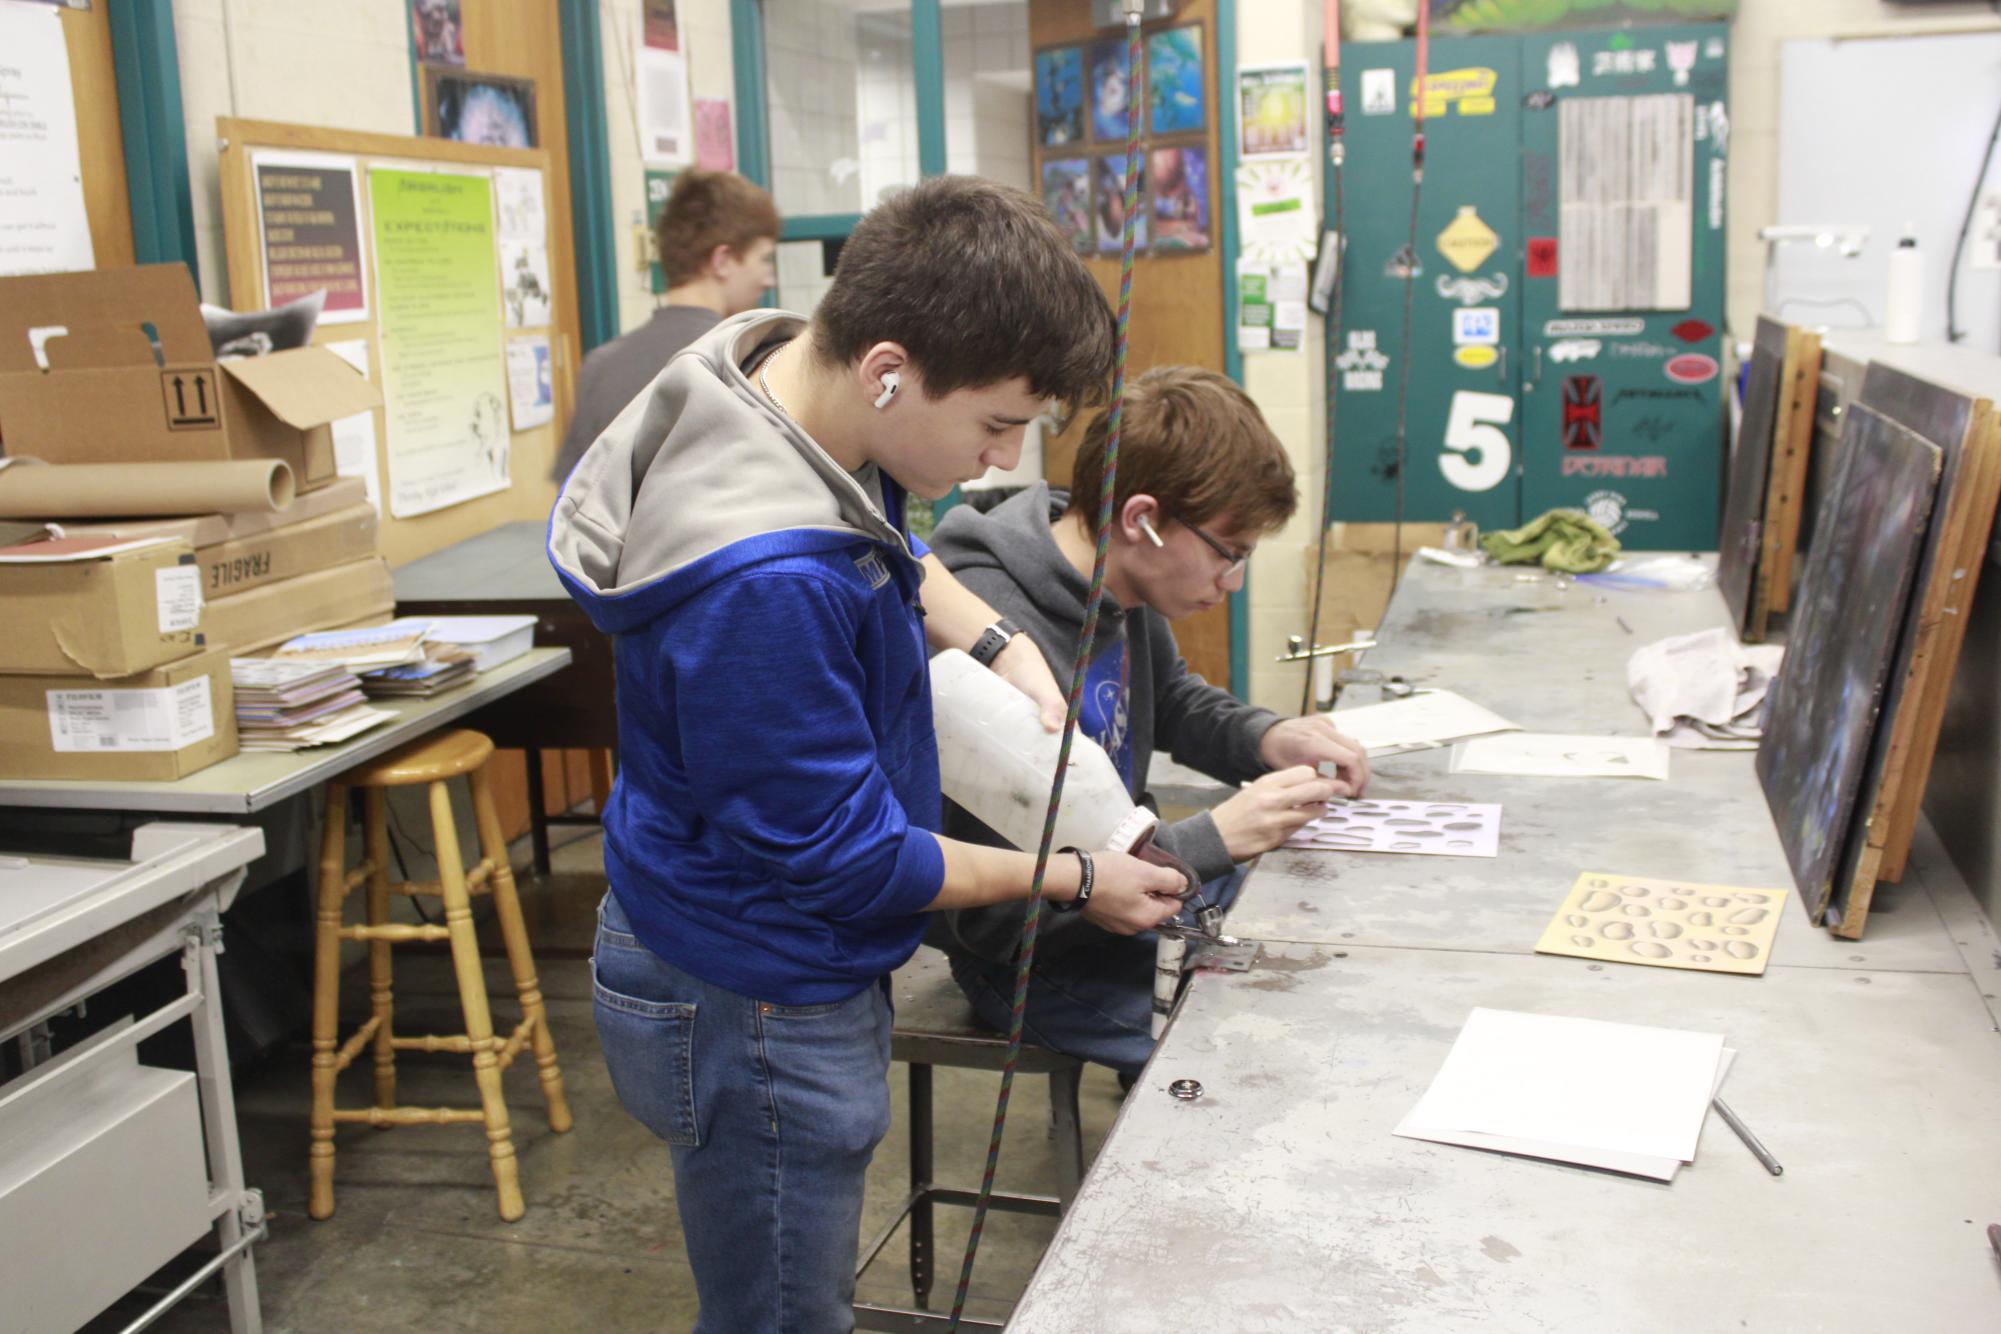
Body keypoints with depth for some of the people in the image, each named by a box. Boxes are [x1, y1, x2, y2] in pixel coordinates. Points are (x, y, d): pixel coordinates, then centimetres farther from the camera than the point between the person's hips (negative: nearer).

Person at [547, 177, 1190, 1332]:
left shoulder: (794, 375, -6)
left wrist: (998, 643, -2)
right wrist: (1070, 881, -12)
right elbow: (844, 859, -24)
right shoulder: (761, 582, -36)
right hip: (754, 1015, -9)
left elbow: (889, 555, 16)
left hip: (800, 968, 9)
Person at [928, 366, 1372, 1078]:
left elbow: (1170, 695, 18)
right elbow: (994, 913, -30)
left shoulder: (1118, 583, -6)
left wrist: (1266, 737, -4)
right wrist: (1209, 840, -28)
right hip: (1042, 958, -9)